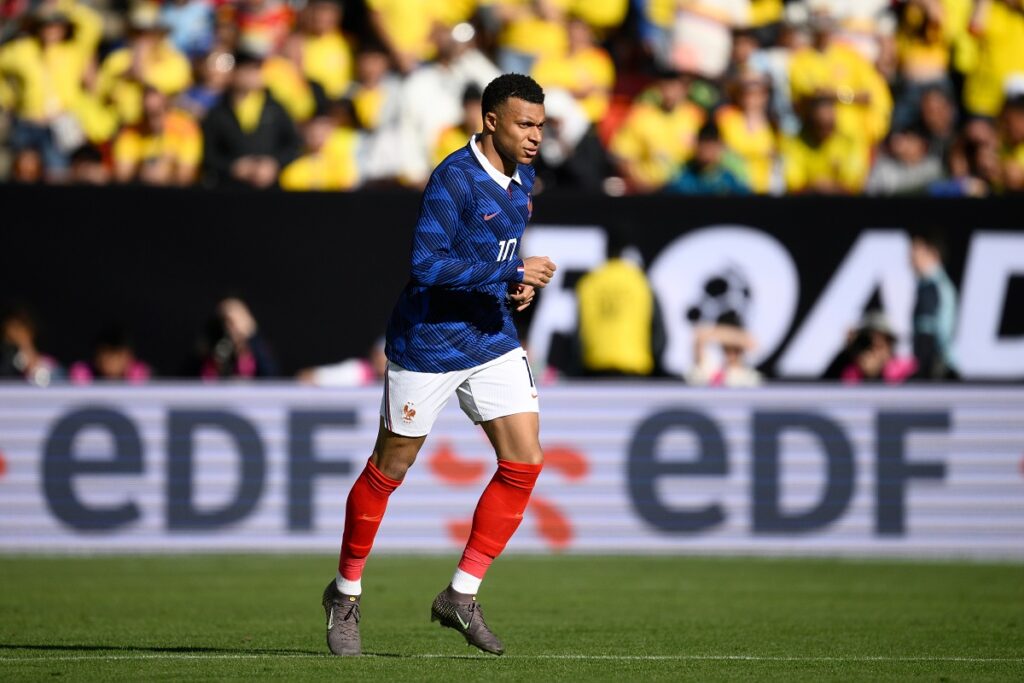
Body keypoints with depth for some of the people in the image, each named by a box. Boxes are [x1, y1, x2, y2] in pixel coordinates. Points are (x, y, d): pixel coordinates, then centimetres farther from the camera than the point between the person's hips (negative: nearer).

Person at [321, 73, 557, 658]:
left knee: (525, 463, -5)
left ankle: (461, 597, 5)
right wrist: (511, 272, -27)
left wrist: (520, 286, 2)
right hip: (427, 345, -7)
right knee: (390, 469, 5)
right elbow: (427, 264, -27)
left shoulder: (522, 179, 6)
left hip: (494, 341, 7)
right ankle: (346, 593, 24)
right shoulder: (454, 178, -20)